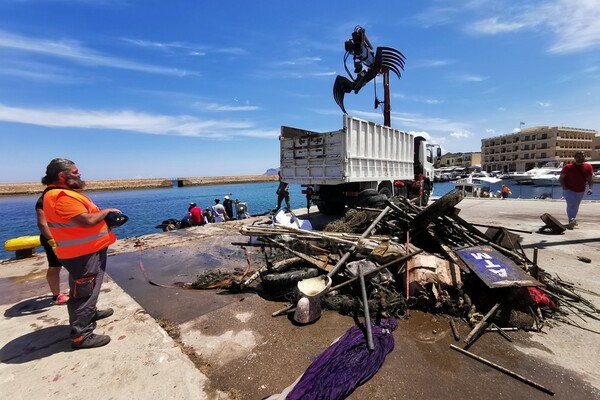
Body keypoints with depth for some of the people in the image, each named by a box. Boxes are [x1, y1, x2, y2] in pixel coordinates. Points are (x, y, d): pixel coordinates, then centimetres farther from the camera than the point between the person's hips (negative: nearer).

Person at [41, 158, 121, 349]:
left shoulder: (65, 193, 12)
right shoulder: (61, 196, -22)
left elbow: (85, 217, 17)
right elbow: (88, 220, -29)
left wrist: (107, 217, 2)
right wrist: (106, 211, -12)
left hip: (88, 251, 11)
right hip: (82, 254, -11)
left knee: (88, 290, 27)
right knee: (84, 293, -2)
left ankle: (90, 313, 45)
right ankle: (81, 335, 8)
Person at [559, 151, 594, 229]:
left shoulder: (588, 167, 0)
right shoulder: (568, 167, -10)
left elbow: (590, 179, 1)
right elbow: (561, 178, -8)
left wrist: (591, 188, -14)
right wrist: (564, 188, -17)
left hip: (581, 191, 5)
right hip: (569, 190, -4)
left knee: (576, 206, 16)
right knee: (571, 205, -18)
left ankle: (573, 220, 30)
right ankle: (571, 220, -23)